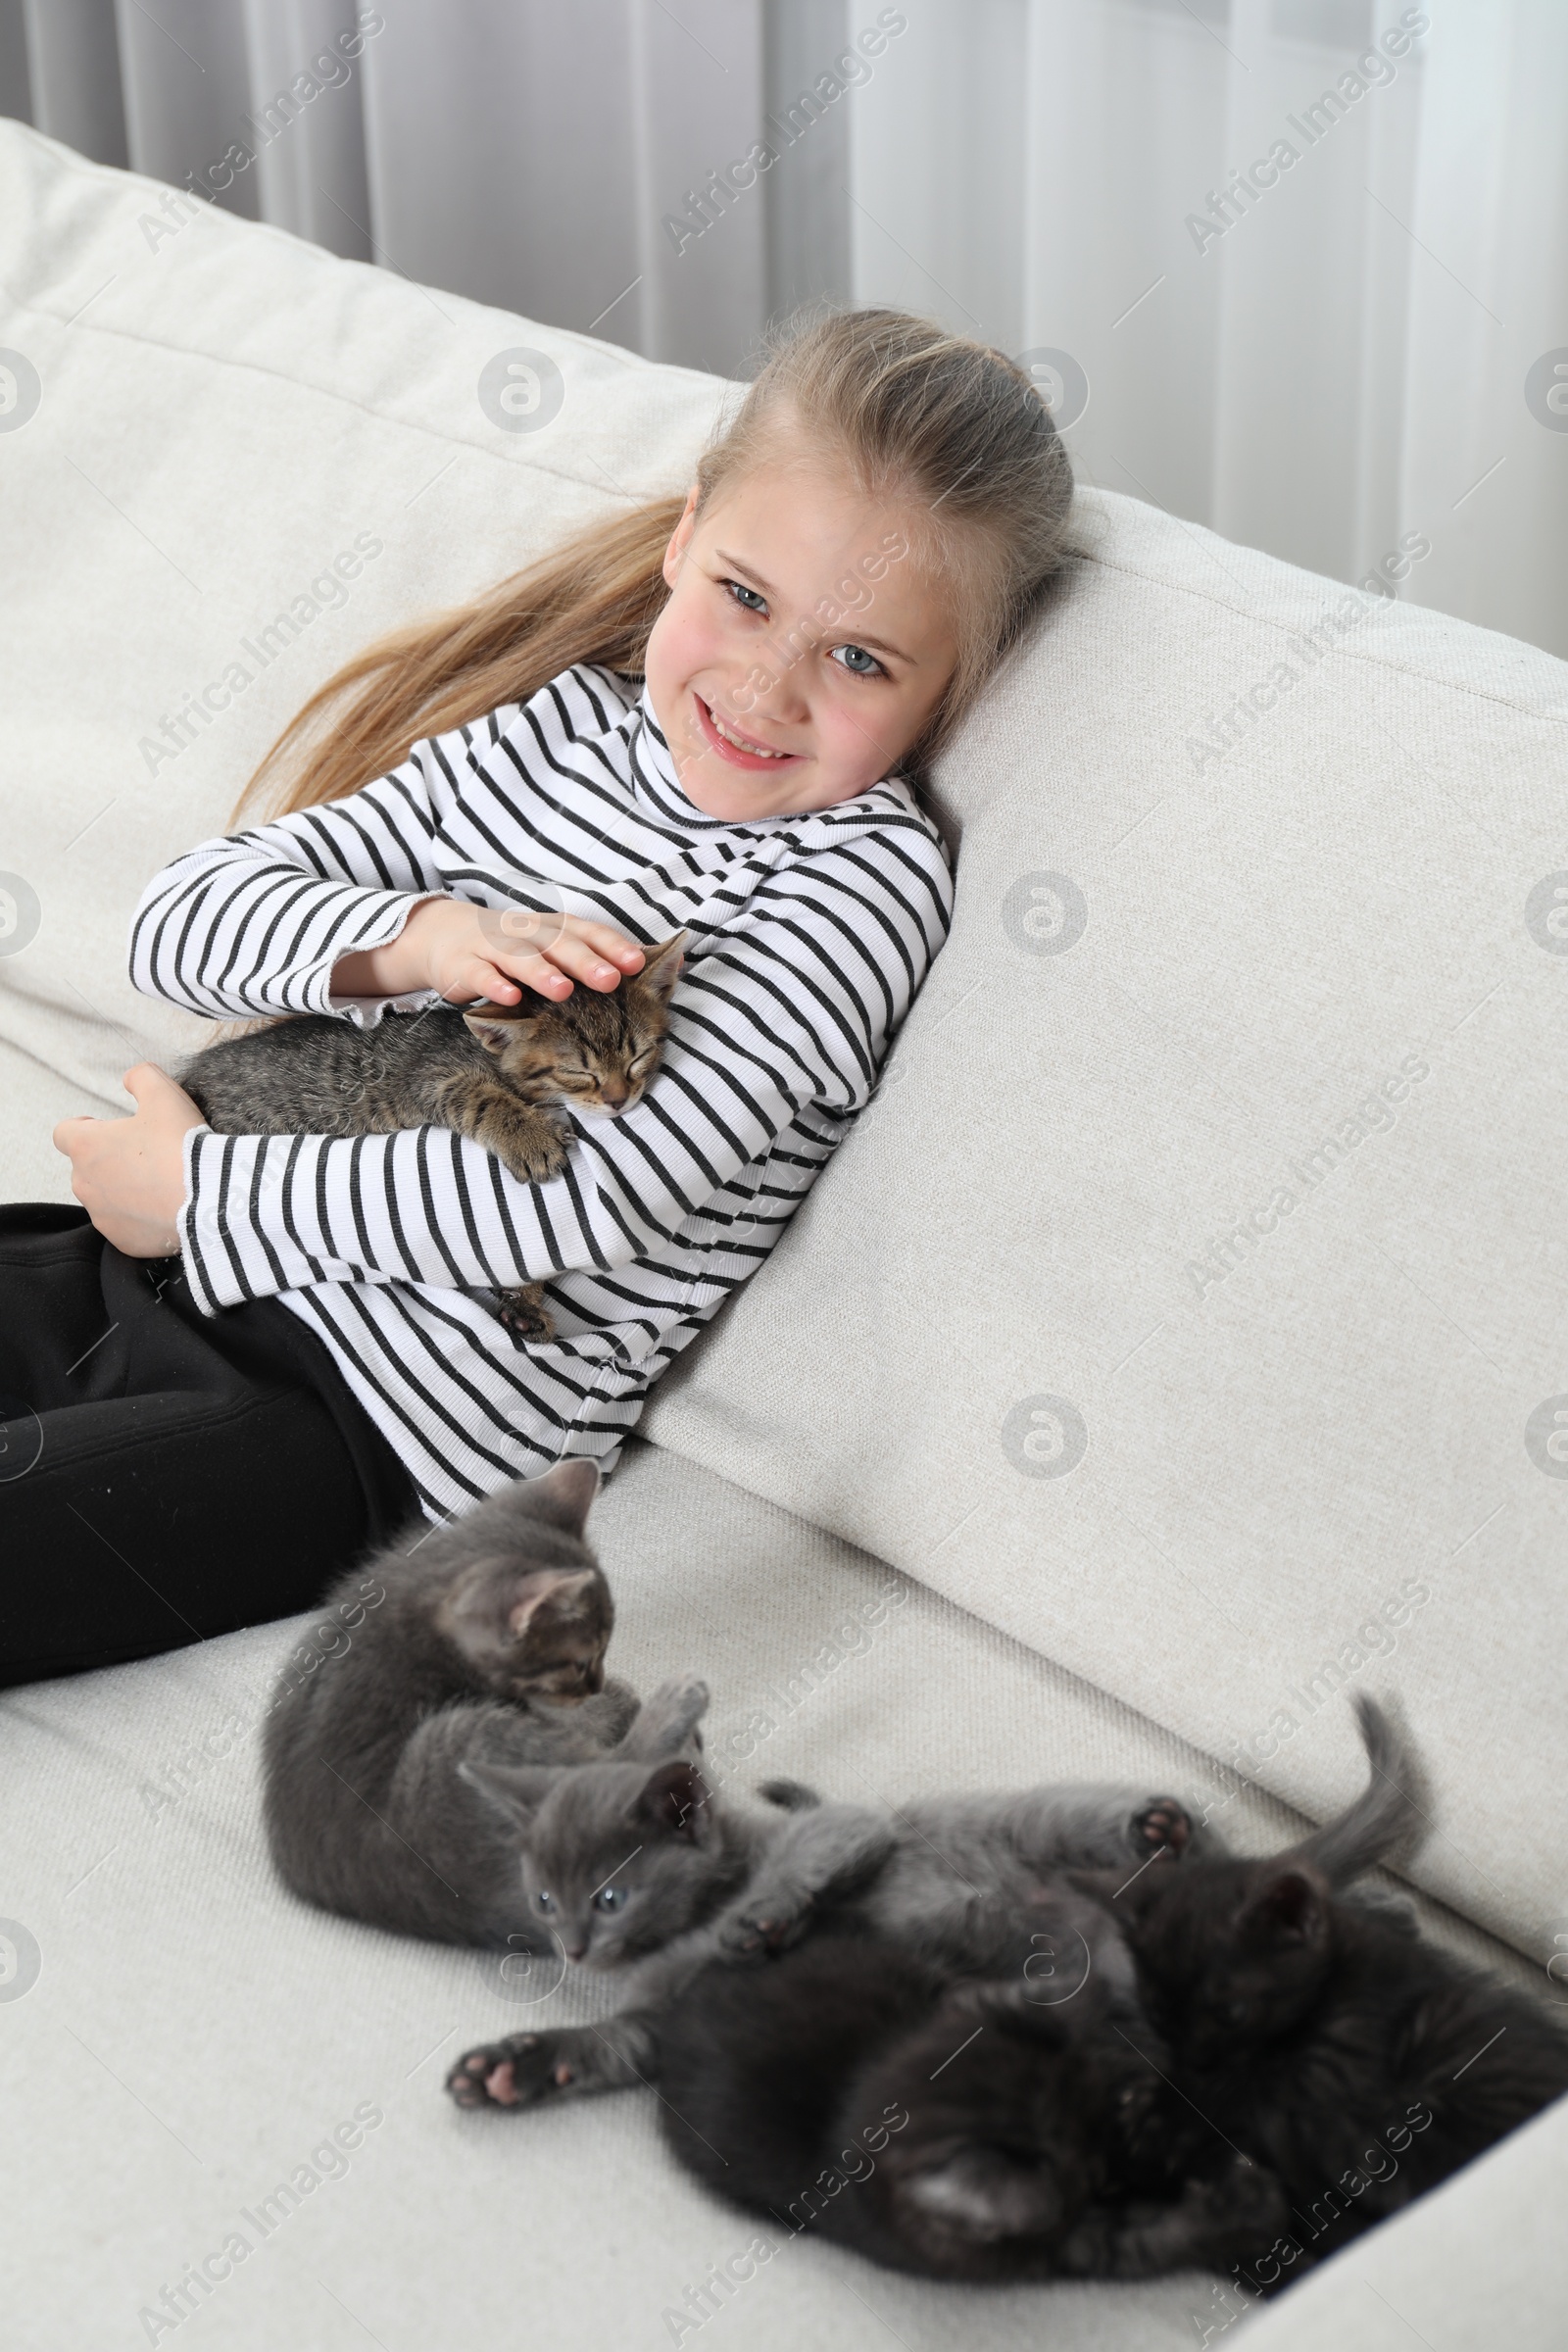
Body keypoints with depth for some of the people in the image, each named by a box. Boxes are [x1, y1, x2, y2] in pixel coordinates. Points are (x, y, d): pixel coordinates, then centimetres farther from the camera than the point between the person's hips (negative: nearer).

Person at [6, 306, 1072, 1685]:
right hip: (173, 1265, 7)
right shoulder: (560, 719, 7)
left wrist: (198, 1186, -12)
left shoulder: (866, 884, -11)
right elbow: (187, 914, 4)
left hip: (377, 1430, -7)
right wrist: (416, 939, -17)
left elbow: (574, 1199, -21)